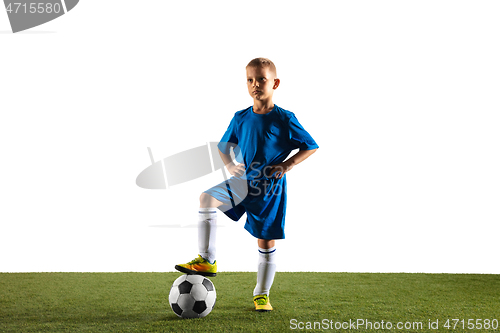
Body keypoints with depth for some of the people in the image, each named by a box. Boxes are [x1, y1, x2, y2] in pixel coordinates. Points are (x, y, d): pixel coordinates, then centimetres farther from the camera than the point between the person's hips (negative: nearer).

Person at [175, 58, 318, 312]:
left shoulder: (284, 119, -8)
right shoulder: (241, 118, 3)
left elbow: (311, 146, -1)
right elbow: (224, 146, 17)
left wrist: (288, 164, -13)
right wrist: (230, 165, -3)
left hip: (270, 188, -3)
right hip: (243, 181, 3)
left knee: (266, 242, 4)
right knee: (207, 198, -23)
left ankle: (262, 294, 23)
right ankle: (206, 260, -17)